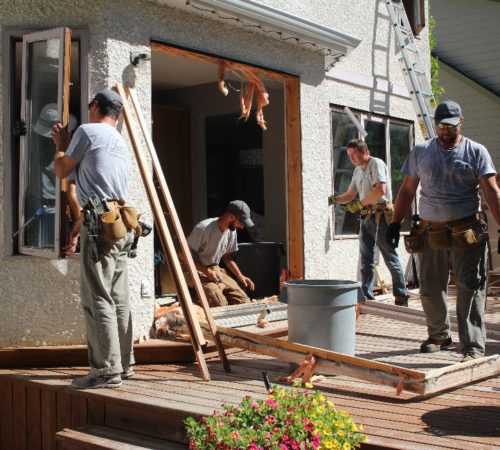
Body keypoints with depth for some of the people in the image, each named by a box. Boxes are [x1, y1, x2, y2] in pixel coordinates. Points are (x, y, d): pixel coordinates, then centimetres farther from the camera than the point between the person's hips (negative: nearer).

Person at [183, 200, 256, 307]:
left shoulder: (232, 232, 2)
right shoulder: (204, 228, -22)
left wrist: (240, 276, 4)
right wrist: (207, 271, -22)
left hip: (216, 270, 7)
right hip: (198, 272, -7)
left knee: (244, 302, -6)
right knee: (220, 305, -27)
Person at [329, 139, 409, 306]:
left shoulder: (376, 164, -7)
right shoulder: (358, 170, 18)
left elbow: (380, 190, -20)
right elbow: (349, 195, 21)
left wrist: (359, 204, -17)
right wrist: (333, 199, 4)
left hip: (381, 215, -8)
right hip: (366, 217, 9)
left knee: (390, 257, -4)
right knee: (366, 259, 7)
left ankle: (401, 297, 3)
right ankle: (366, 296, 11)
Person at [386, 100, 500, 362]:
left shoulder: (476, 152, 1)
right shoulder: (420, 152, 9)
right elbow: (407, 190, 11)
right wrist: (395, 223, 5)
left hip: (466, 232, -3)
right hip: (431, 231, 3)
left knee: (470, 288, -5)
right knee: (430, 288, 10)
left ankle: (473, 345, -1)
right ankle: (438, 336, 29)